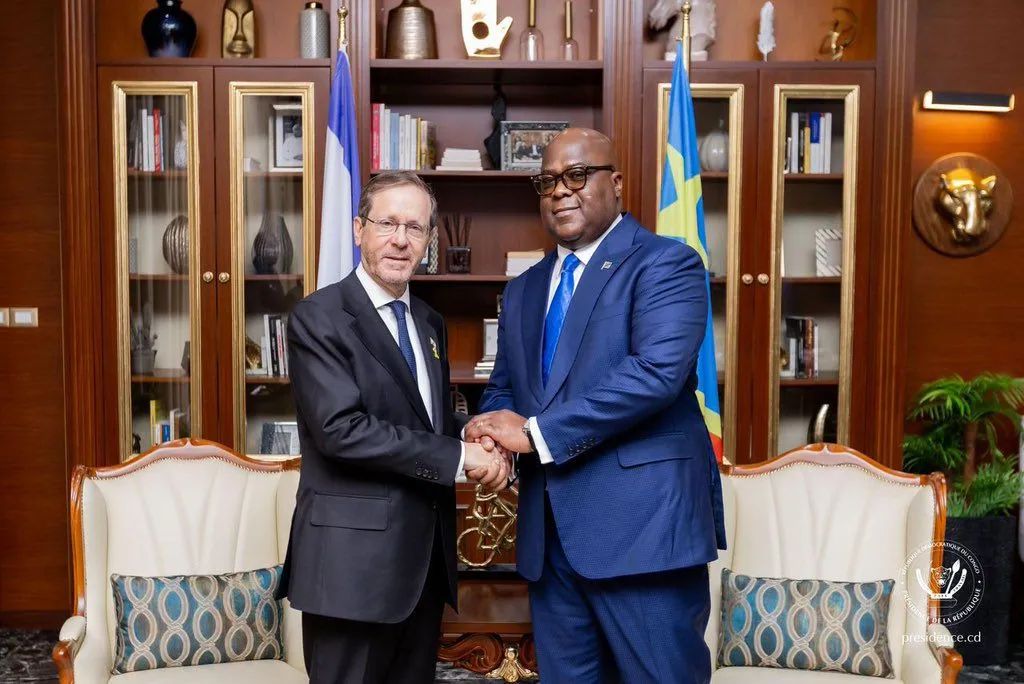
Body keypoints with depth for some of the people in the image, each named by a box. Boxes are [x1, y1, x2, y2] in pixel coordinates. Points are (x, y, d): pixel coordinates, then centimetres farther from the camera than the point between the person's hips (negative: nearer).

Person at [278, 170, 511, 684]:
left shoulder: (429, 322, 13)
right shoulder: (318, 317, -11)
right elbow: (341, 429, -22)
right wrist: (458, 455, -19)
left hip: (426, 553, 7)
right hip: (355, 557, -7)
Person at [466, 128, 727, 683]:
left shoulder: (665, 263, -6)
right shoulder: (524, 289, 17)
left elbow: (657, 371, -20)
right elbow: (503, 385, 19)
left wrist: (536, 431, -18)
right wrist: (492, 437, -5)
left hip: (642, 520, -6)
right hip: (550, 531, 7)